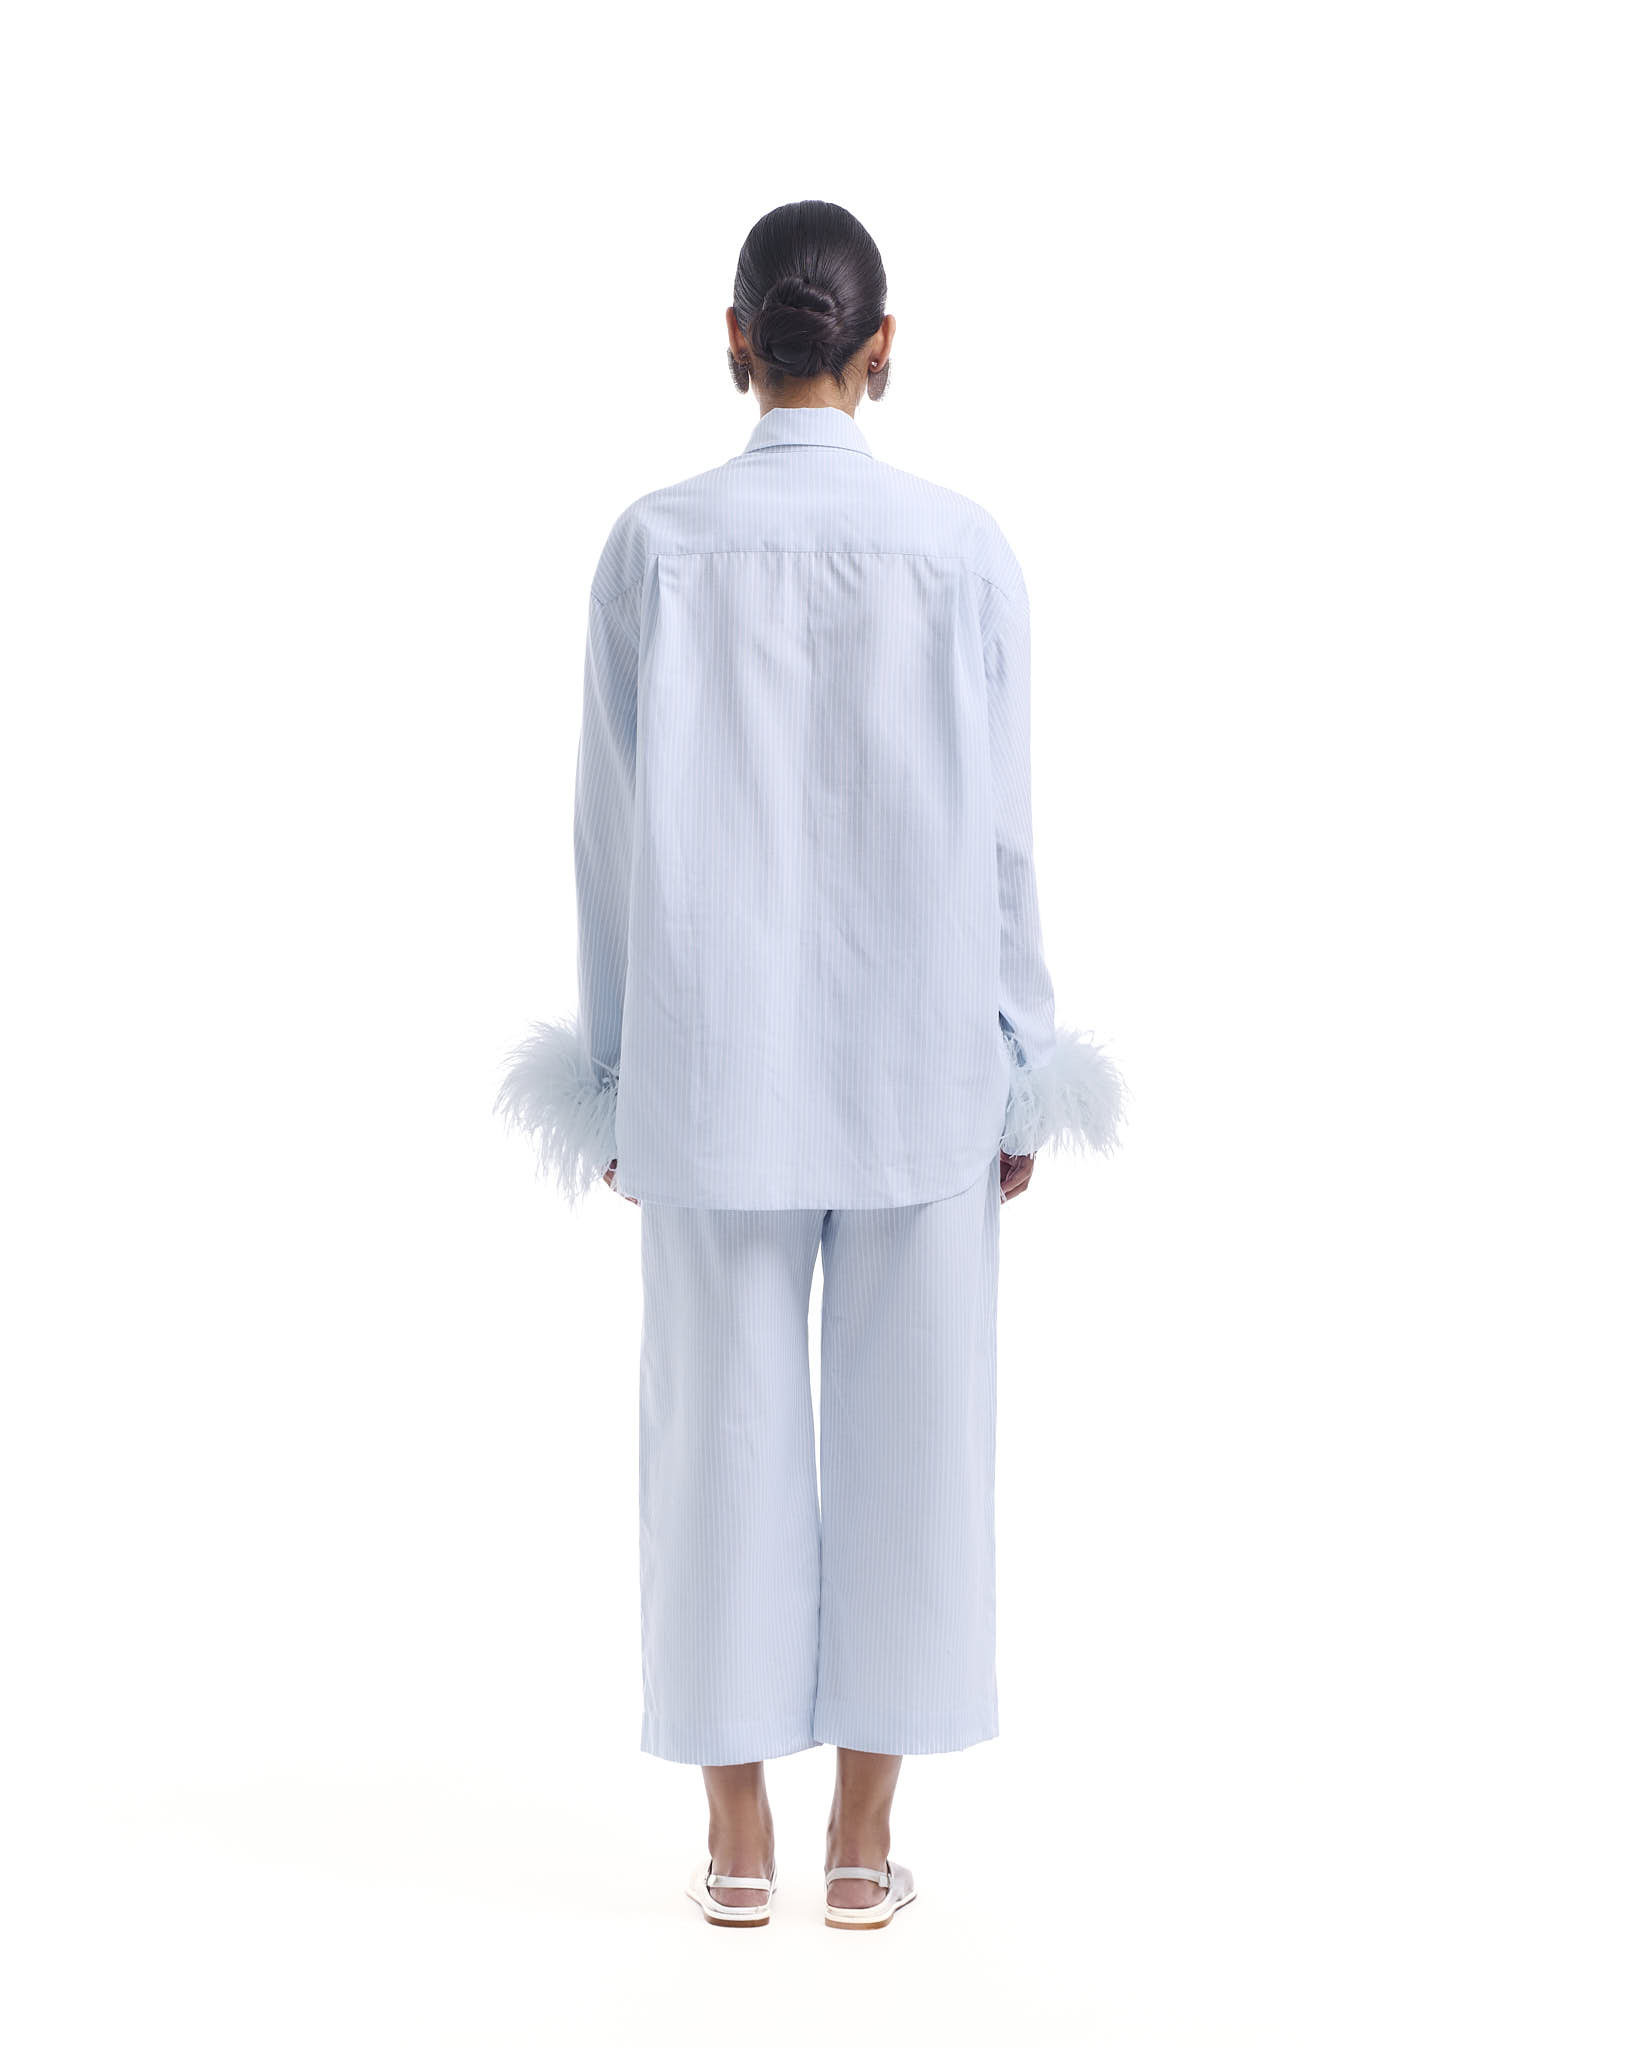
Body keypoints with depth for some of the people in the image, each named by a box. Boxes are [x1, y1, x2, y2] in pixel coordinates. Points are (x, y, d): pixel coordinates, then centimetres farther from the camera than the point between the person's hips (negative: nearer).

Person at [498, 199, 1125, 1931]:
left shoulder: (655, 544, -5)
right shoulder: (967, 550, -5)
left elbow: (615, 830, -4)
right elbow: (998, 841, -4)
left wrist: (617, 1074, 5)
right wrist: (1021, 1074, 5)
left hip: (716, 1059, 0)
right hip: (921, 1058, 0)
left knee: (725, 1421, 8)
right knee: (909, 1429, 8)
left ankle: (738, 1835, 15)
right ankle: (863, 1835, 14)